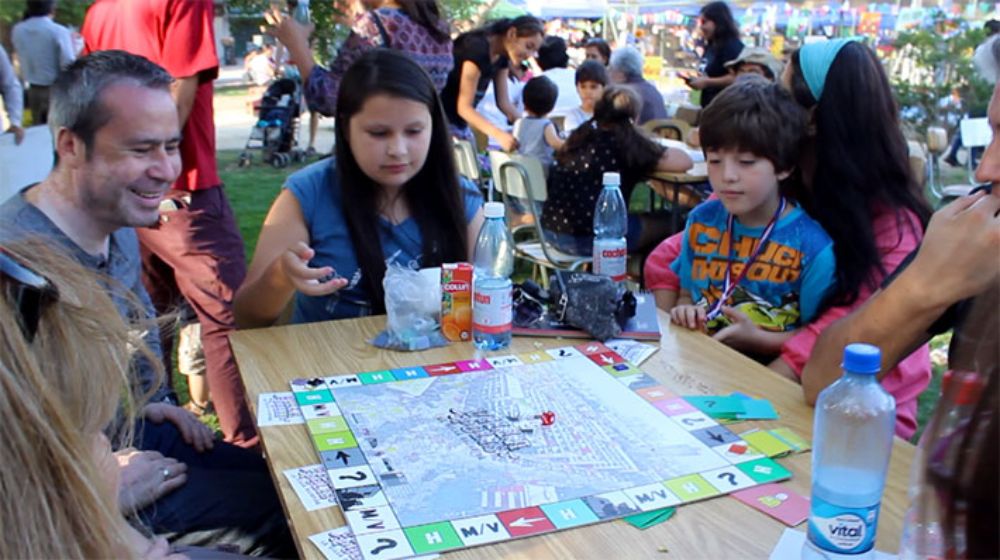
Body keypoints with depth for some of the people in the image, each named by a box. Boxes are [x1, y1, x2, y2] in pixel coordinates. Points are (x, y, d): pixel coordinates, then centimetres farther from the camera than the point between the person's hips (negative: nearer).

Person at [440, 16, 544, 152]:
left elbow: (504, 102, 4)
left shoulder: (502, 56, 2)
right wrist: (499, 135, -38)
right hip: (442, 119, -9)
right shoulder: (477, 48, -24)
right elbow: (464, 107, -27)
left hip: (459, 122, 9)